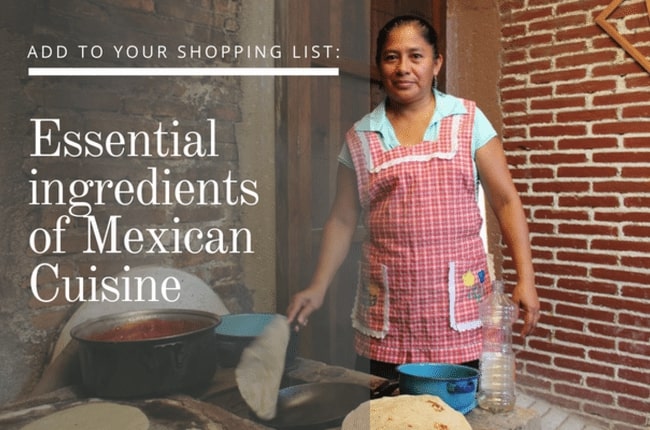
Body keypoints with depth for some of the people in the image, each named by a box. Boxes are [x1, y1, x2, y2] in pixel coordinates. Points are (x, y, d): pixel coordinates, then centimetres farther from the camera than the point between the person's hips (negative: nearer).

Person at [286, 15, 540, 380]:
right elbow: (343, 220, 7)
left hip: (458, 298, -1)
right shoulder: (361, 136, 5)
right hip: (386, 307, 1)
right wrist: (319, 287, -1)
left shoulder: (469, 120, 3)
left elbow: (506, 201, 3)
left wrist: (525, 278, -4)